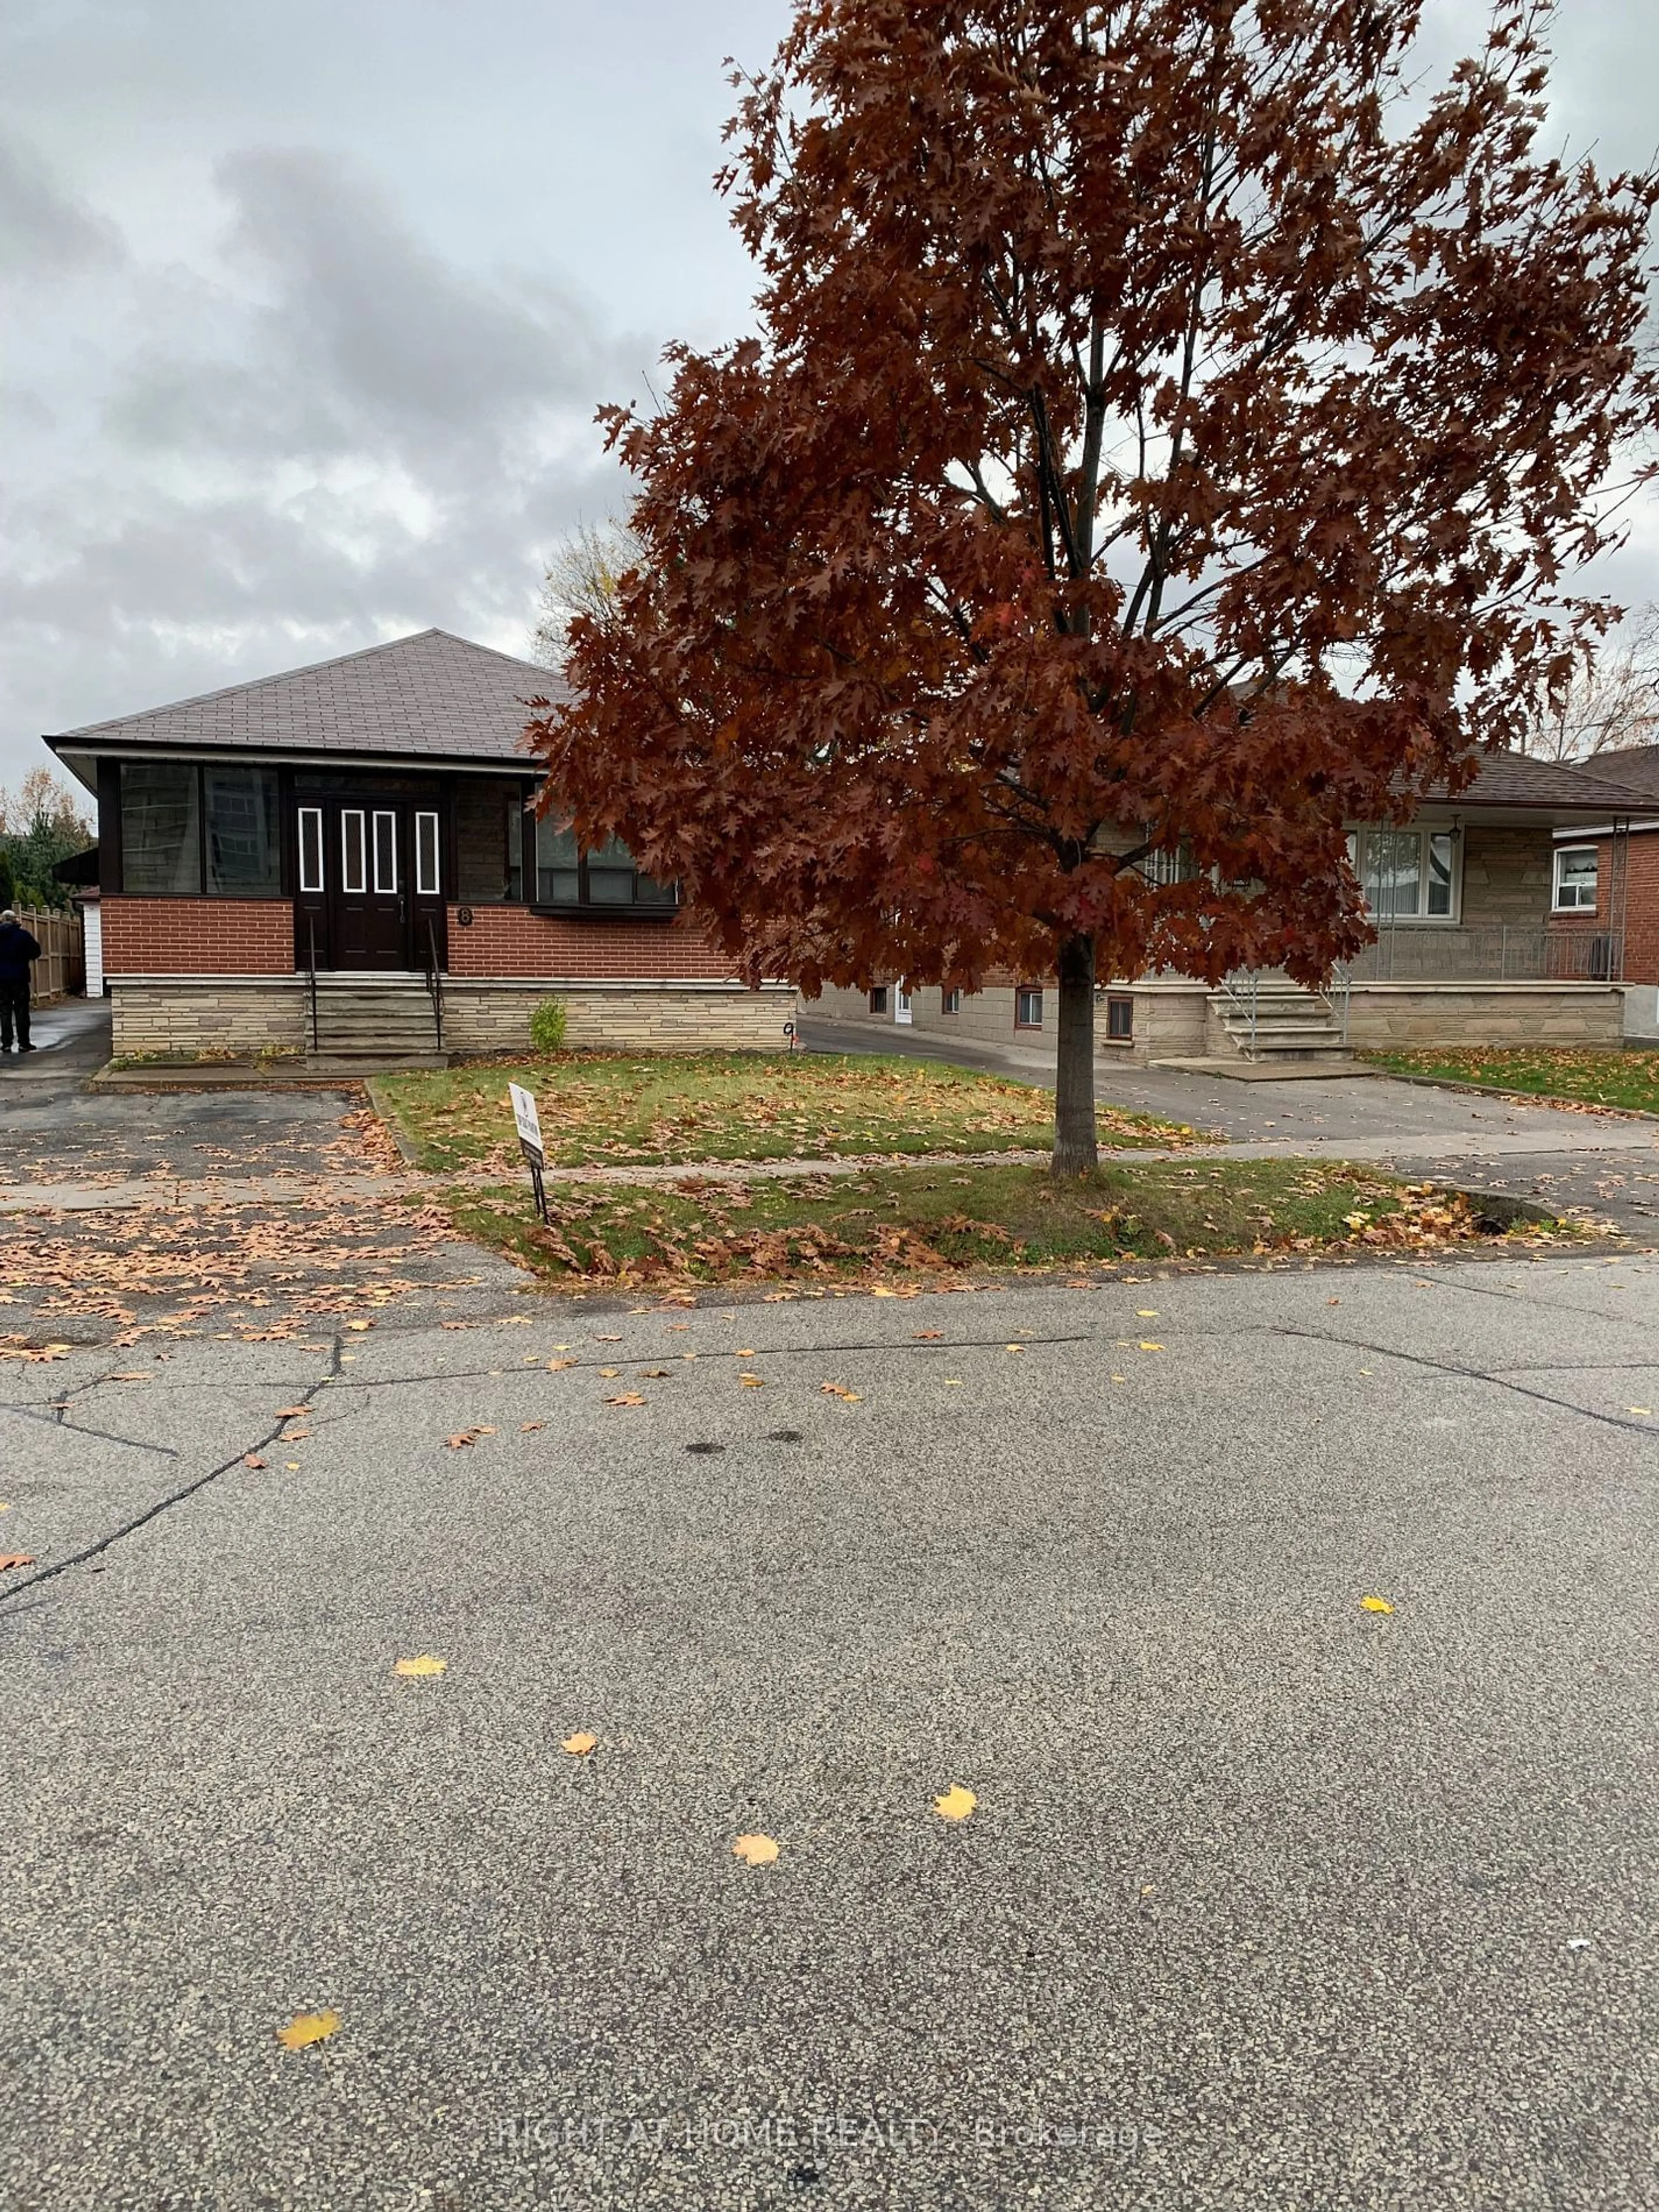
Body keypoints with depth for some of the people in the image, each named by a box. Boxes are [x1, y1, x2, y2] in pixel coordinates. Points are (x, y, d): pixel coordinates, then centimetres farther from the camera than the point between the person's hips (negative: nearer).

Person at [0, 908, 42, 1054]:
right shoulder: (23, 935, -8)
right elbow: (35, 953, -3)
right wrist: (37, 944, 15)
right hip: (19, 978, -2)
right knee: (21, 1011, 3)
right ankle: (23, 1043, 2)